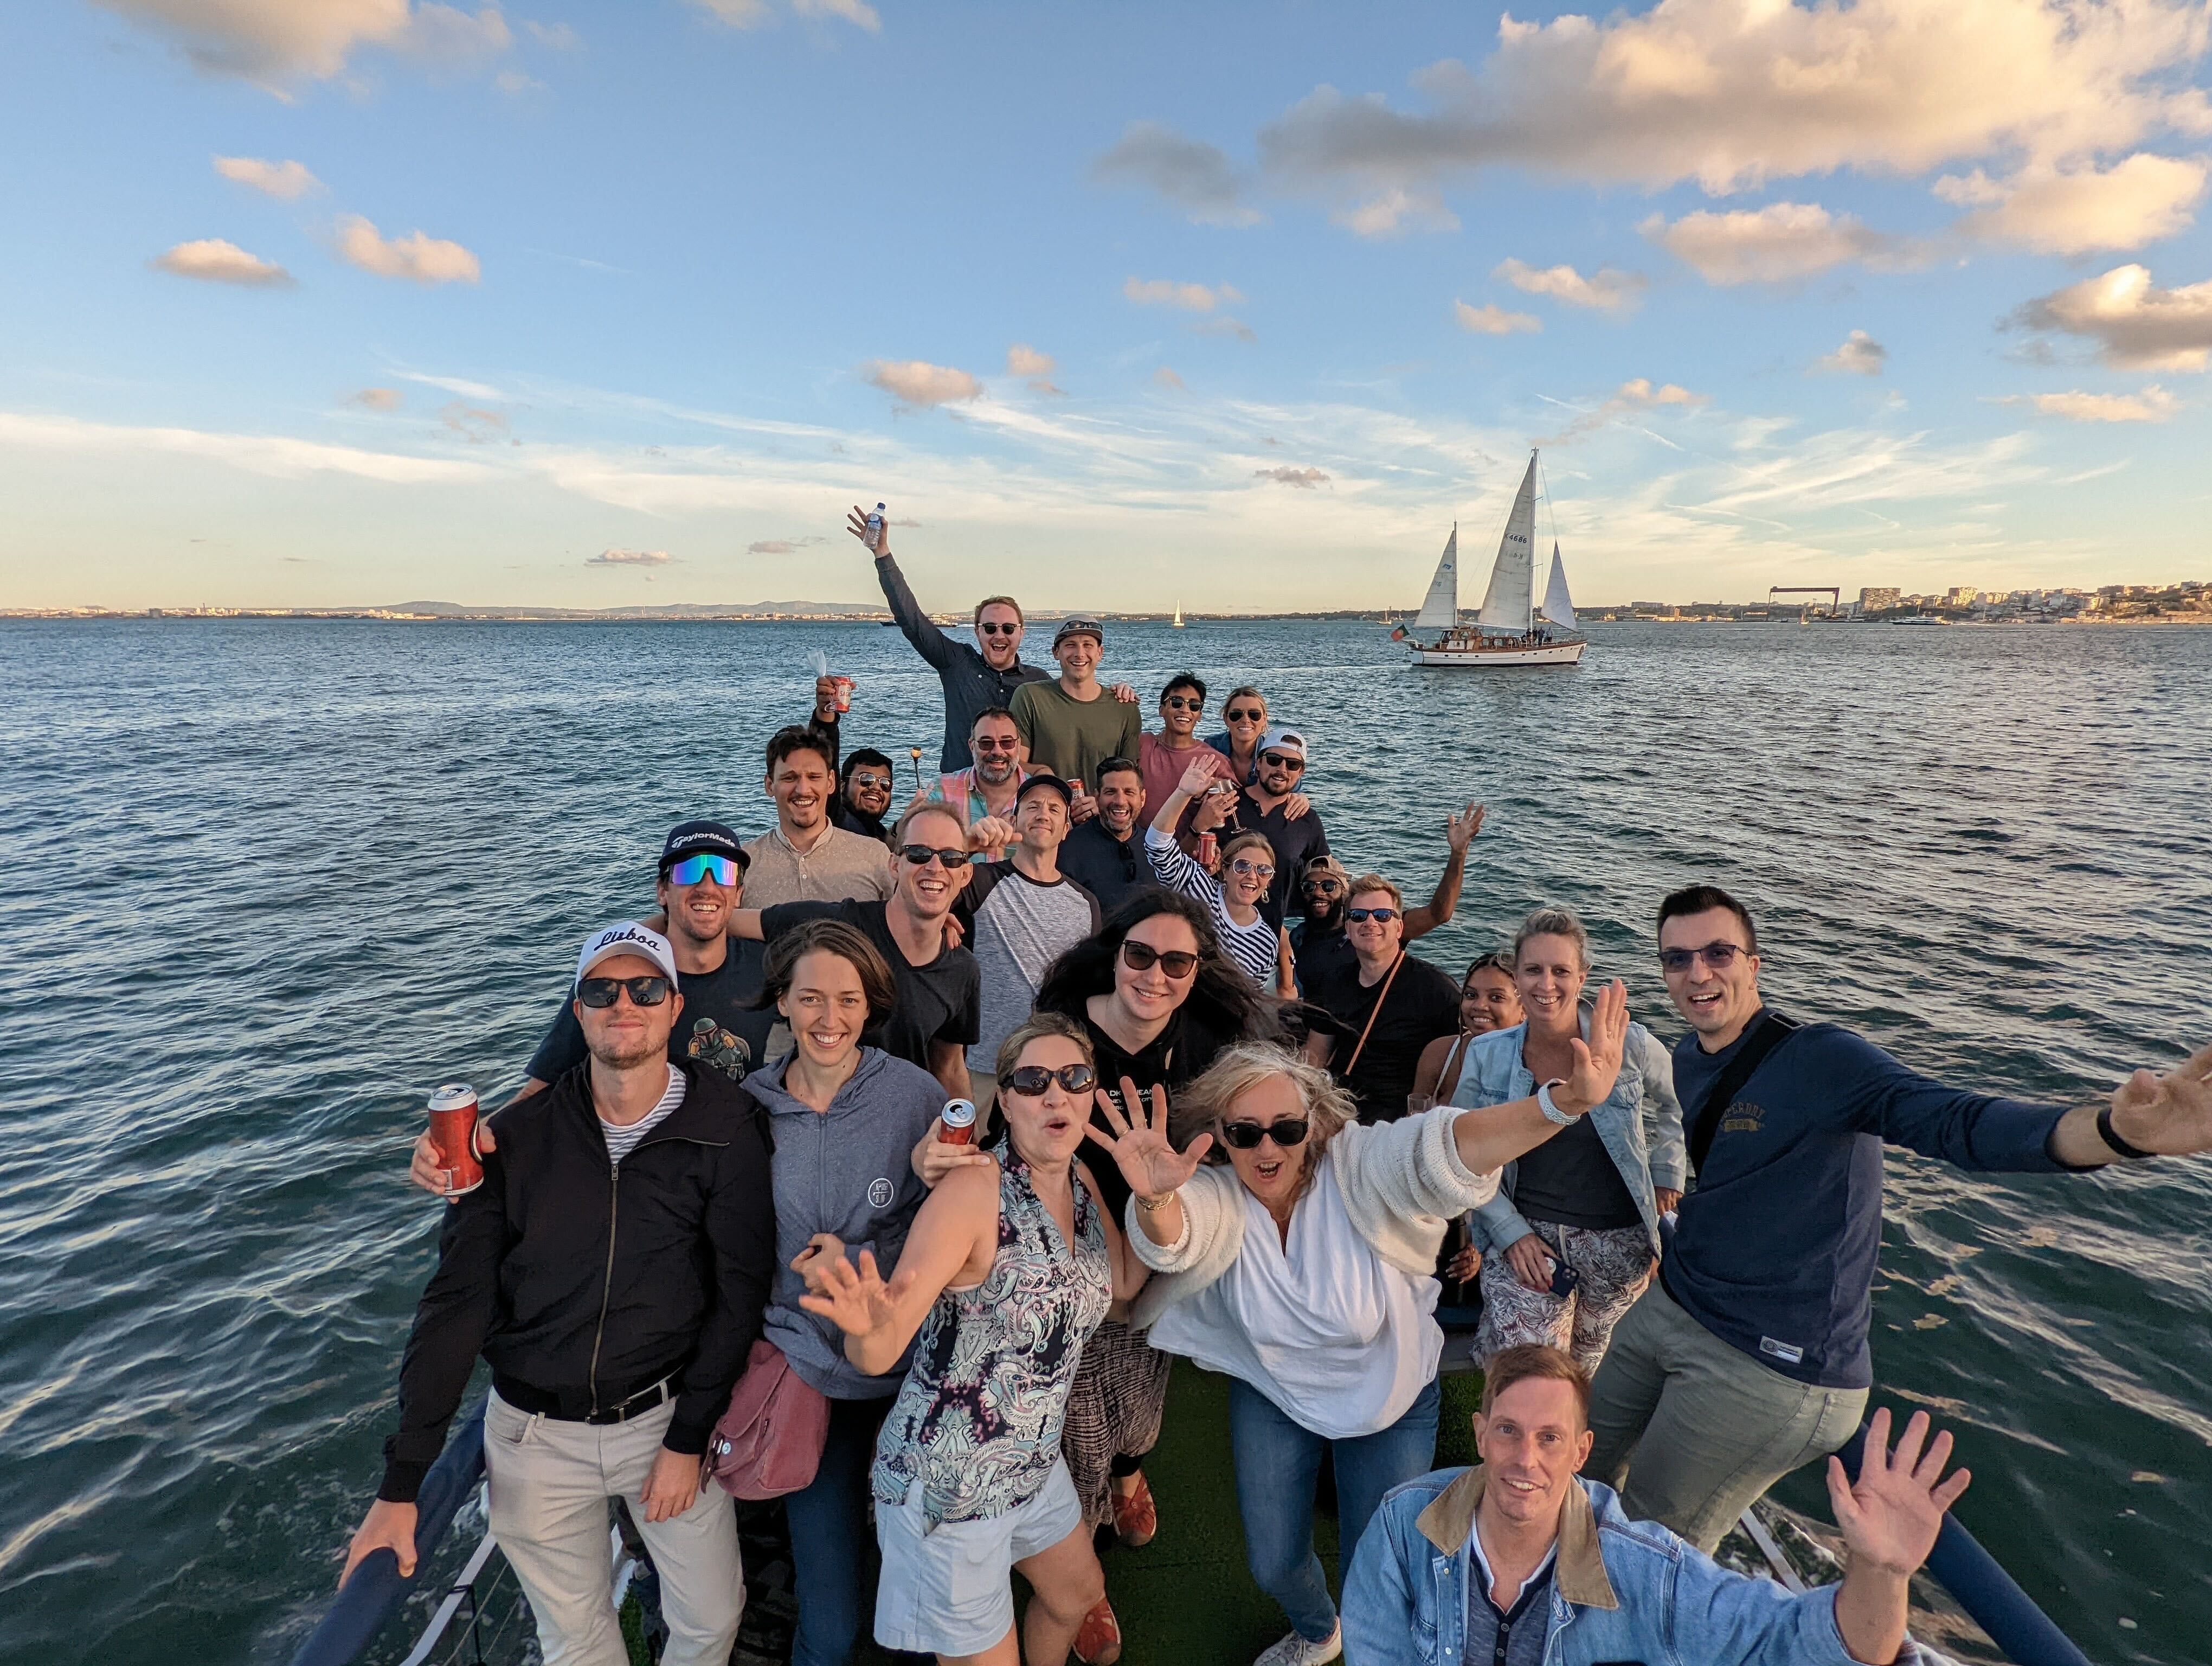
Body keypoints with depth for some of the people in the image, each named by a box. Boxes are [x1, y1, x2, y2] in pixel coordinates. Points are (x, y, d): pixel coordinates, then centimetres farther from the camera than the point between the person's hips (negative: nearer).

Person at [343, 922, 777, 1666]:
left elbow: (738, 1291, -11)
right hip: (535, 1433, 1)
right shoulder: (518, 1137, -9)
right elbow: (456, 1303, -7)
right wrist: (400, 1485, -7)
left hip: (666, 1418, -1)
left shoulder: (725, 1128, -15)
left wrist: (688, 1439, -9)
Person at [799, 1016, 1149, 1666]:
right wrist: (866, 1326, -53)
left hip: (1034, 1462, 8)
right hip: (950, 1481, -7)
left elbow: (1122, 1284, 4)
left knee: (1079, 1593, 29)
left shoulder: (1080, 1181, -4)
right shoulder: (976, 1189, -26)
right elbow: (880, 1353, -30)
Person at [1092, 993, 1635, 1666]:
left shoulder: (1359, 1168, -30)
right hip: (1271, 1395, 2)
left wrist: (1563, 1104, -65)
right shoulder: (1214, 1197, -23)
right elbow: (1175, 1237, -45)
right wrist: (1154, 1201, -71)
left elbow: (1440, 1150, -47)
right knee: (1273, 1562, 16)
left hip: (1390, 1401, -2)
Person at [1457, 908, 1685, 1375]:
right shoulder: (1486, 1057, -6)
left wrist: (1667, 1179, 8)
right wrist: (1510, 1231, -9)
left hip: (1618, 1242, 1)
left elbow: (1667, 1111, 13)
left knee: (1589, 1375, 13)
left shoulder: (1630, 1046, -8)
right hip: (1523, 1236, 0)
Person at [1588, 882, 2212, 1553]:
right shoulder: (1685, 1061, 2)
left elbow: (1959, 1121, -36)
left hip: (1771, 1367, -7)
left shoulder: (1822, 1059, -20)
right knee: (1586, 1470, 22)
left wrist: (2117, 1130, -51)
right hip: (1666, 1312, 7)